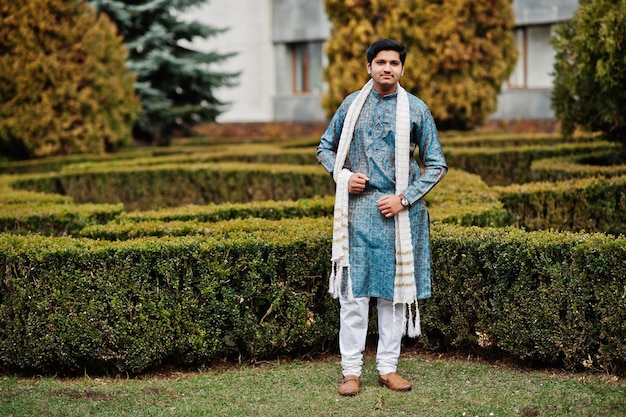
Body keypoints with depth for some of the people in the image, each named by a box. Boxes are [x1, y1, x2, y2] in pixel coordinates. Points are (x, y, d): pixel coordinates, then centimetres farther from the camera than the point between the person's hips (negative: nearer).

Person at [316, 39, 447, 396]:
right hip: (358, 209, 1)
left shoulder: (416, 109, 1)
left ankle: (388, 367, 14)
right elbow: (326, 148, 16)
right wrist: (344, 175, -4)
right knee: (354, 292, -1)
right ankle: (352, 370, 5)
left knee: (394, 292, 5)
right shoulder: (352, 105, 6)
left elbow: (437, 164, 3)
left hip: (399, 211, 0)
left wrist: (404, 198, -9)